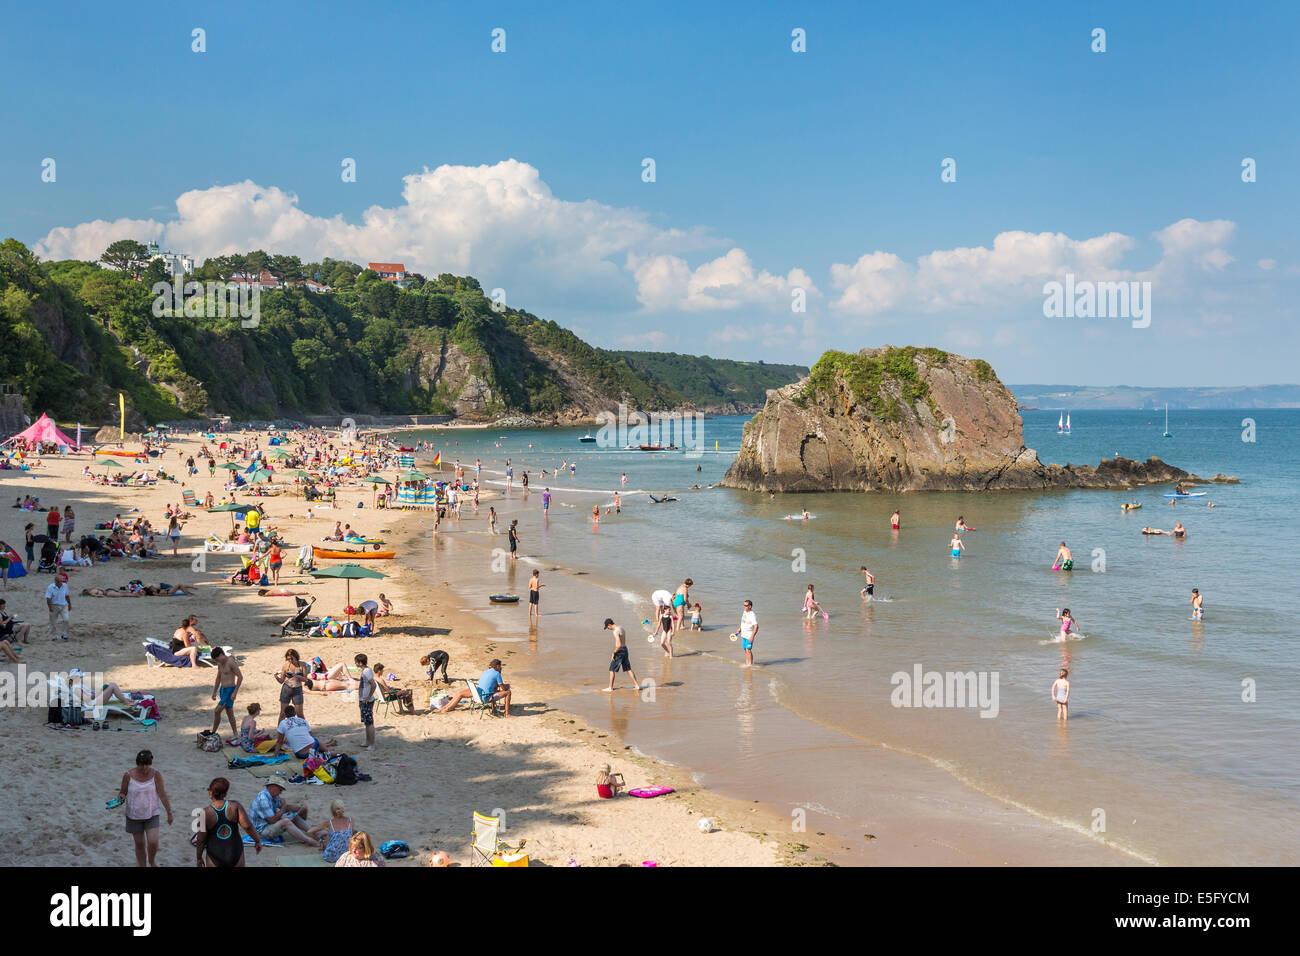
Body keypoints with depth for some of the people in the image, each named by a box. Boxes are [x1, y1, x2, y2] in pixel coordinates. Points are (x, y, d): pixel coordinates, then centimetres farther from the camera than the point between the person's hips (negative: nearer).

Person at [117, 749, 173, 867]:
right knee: (140, 844, 9)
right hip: (134, 816, 1)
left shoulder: (156, 775, -9)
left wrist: (169, 813, -5)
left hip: (151, 815, -1)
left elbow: (163, 795, -6)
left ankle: (152, 862, 22)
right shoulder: (128, 775, -10)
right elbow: (122, 792, 2)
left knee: (153, 843, -9)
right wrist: (121, 797, -22)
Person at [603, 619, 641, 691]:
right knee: (628, 669, 14)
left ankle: (610, 688, 7)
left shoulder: (615, 631, -19)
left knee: (612, 670, 2)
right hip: (625, 650, 9)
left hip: (619, 651, -9)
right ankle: (637, 685, 15)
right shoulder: (621, 628, 11)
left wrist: (613, 653, -16)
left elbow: (619, 645, -27)